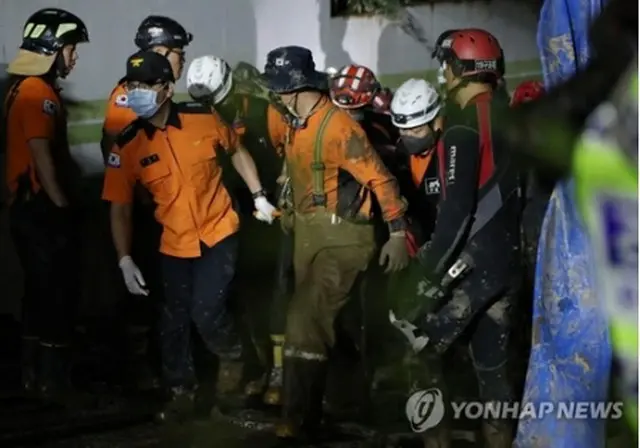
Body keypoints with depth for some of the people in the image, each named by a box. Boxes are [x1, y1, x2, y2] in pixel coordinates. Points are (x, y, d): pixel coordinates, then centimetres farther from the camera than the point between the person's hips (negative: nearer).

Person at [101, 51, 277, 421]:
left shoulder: (203, 119, -13)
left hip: (218, 234, -2)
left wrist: (259, 198, 7)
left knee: (206, 313, -13)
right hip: (175, 244, 2)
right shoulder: (127, 146, -13)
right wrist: (125, 260, -14)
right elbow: (120, 208, -7)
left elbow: (237, 152, 8)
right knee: (175, 322, 8)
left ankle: (236, 363, 18)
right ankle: (181, 393, 30)